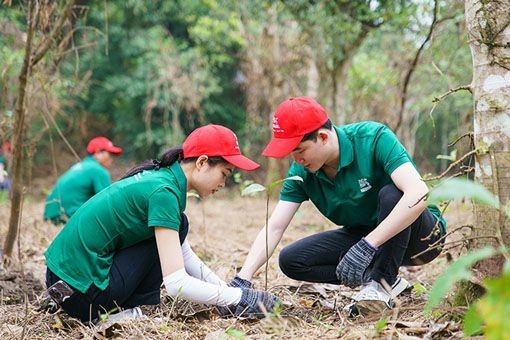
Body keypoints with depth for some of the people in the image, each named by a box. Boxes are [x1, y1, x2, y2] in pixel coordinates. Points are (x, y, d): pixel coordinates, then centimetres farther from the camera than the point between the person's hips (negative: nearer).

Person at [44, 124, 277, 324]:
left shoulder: (157, 176, 11)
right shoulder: (164, 191, -17)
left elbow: (185, 257, 18)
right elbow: (176, 283, -22)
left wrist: (227, 288, 10)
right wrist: (237, 298, -13)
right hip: (83, 295, -9)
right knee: (175, 227, -2)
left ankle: (126, 310, 11)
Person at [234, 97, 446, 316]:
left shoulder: (374, 138, -26)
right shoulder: (301, 172, -9)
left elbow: (419, 194, -39)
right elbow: (274, 228, -11)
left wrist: (366, 247, -43)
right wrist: (243, 279, -25)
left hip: (423, 234, -5)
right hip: (364, 235, 6)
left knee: (391, 194, -36)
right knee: (290, 260, -11)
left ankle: (381, 283, -19)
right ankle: (389, 280, -6)